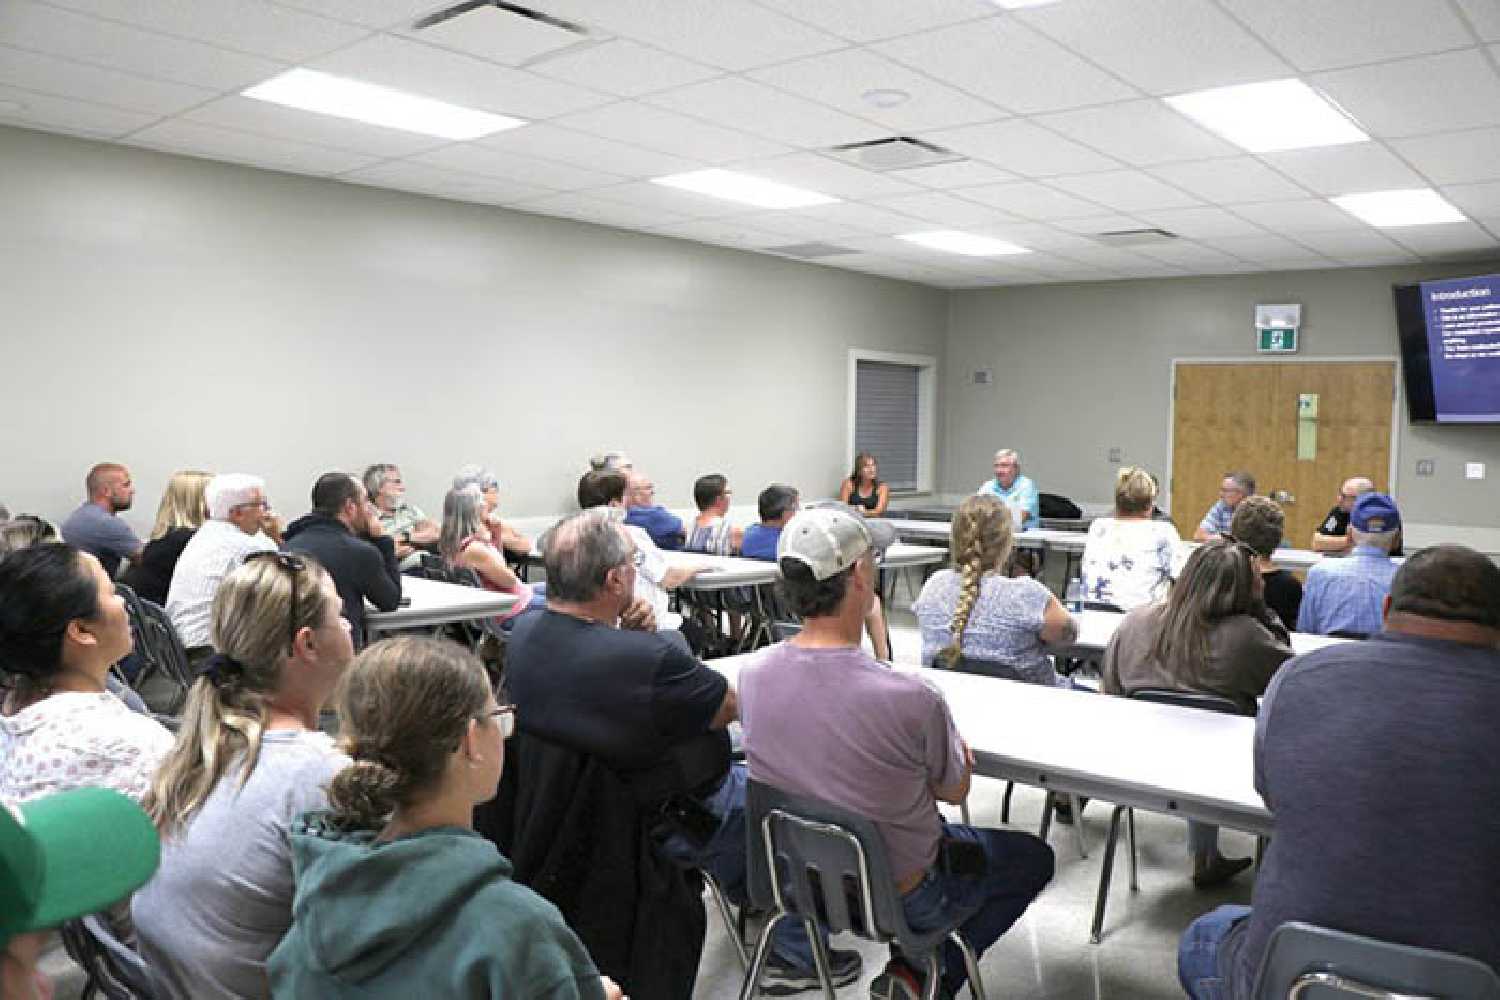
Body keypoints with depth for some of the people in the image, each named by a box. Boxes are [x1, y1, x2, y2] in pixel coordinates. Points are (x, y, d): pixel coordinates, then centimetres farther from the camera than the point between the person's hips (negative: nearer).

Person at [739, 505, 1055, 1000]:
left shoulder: (752, 674, -17)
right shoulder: (912, 698, -33)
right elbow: (954, 790, -13)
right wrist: (958, 749, 8)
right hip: (898, 895, -5)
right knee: (1034, 857, 21)